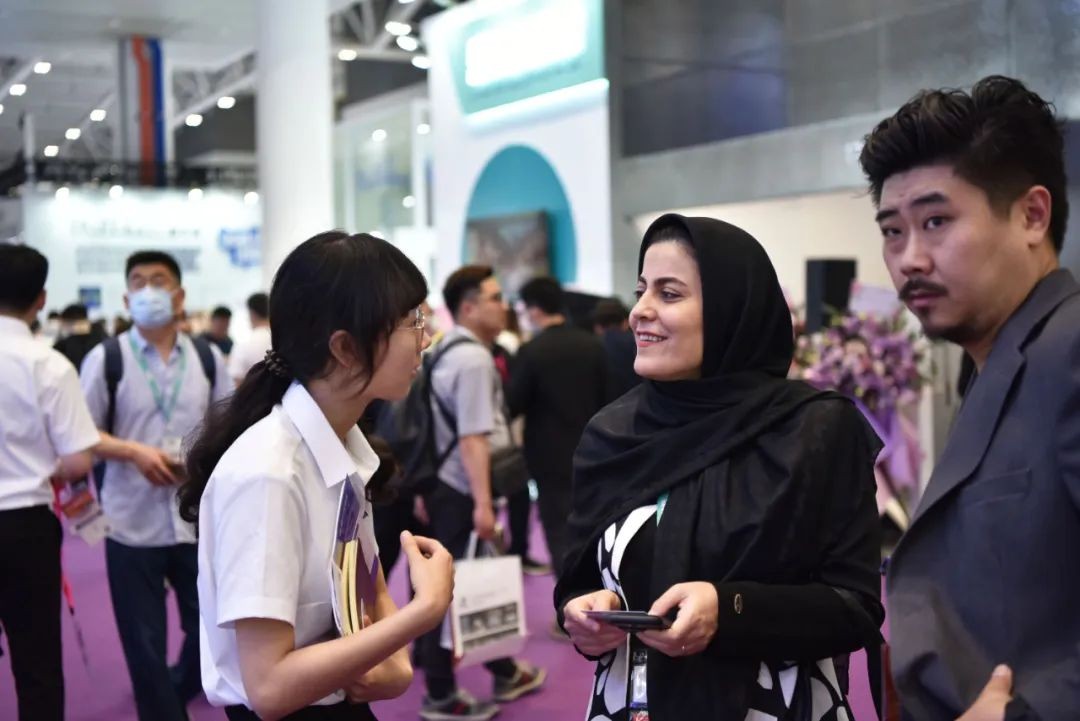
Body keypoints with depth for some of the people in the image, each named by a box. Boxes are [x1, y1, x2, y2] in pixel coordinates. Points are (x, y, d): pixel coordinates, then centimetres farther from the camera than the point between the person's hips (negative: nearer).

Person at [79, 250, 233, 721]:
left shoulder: (207, 358, 4)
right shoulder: (105, 359, -4)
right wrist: (134, 452, -18)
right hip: (134, 522, -3)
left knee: (211, 626, 16)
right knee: (144, 641, 6)